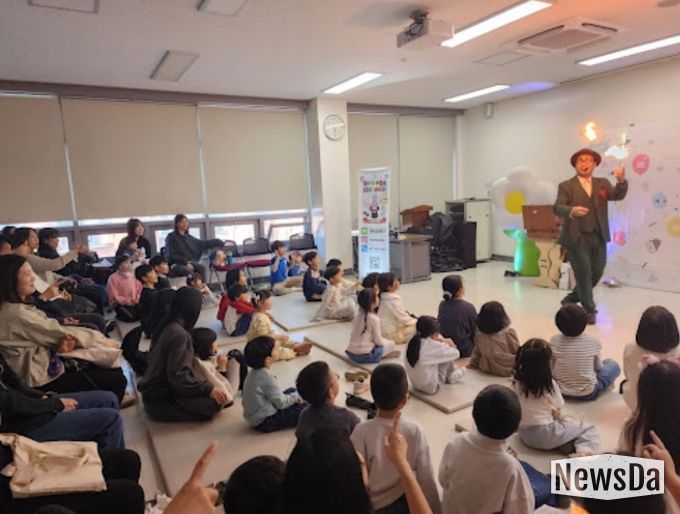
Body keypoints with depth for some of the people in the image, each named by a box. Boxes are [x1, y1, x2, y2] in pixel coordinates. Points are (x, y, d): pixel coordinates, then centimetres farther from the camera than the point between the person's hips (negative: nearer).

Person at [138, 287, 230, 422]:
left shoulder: (167, 326, 2)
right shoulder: (179, 334, -26)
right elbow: (178, 377, -29)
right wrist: (208, 389, -25)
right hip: (161, 400, -9)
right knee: (214, 402, -21)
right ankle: (167, 412, -6)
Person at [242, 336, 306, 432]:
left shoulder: (254, 372, 2)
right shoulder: (266, 377, -26)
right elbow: (281, 403, -20)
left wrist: (293, 396, 6)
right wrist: (296, 396, -4)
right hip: (265, 422, -10)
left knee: (291, 391, 16)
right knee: (305, 408, -12)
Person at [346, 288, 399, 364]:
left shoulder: (358, 315, 6)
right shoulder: (374, 318, -14)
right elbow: (378, 341, -9)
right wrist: (387, 341, 12)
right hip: (364, 355, -7)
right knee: (391, 344, 10)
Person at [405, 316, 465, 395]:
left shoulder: (412, 341, -6)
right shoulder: (434, 346, -23)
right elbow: (456, 353, -9)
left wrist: (443, 341, 2)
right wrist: (448, 344, 8)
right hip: (431, 387, -7)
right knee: (448, 355, 4)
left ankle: (451, 375, 32)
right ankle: (451, 376, 29)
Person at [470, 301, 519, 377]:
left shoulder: (479, 333, -3)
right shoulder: (509, 332, -13)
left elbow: (476, 353, 7)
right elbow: (516, 350, -2)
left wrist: (473, 364, 22)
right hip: (507, 369, -5)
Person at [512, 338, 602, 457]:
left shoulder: (517, 382, -6)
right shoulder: (550, 384, -17)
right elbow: (556, 414, -8)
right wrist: (565, 420, 15)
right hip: (546, 434, -6)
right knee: (589, 429, 9)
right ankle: (585, 451, -15)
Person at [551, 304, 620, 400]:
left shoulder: (554, 341, -11)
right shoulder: (593, 342, -13)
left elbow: (551, 366, 0)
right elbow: (598, 367, 3)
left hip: (561, 390, 2)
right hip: (587, 393, -2)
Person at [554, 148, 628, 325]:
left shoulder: (603, 184, 11)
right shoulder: (566, 186, -2)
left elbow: (618, 195, -6)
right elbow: (557, 207, -15)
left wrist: (621, 181, -27)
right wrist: (572, 211, -37)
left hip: (598, 237, 5)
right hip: (576, 237, -5)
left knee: (596, 273, 14)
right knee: (583, 273, -2)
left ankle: (572, 297, 35)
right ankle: (589, 310, 12)